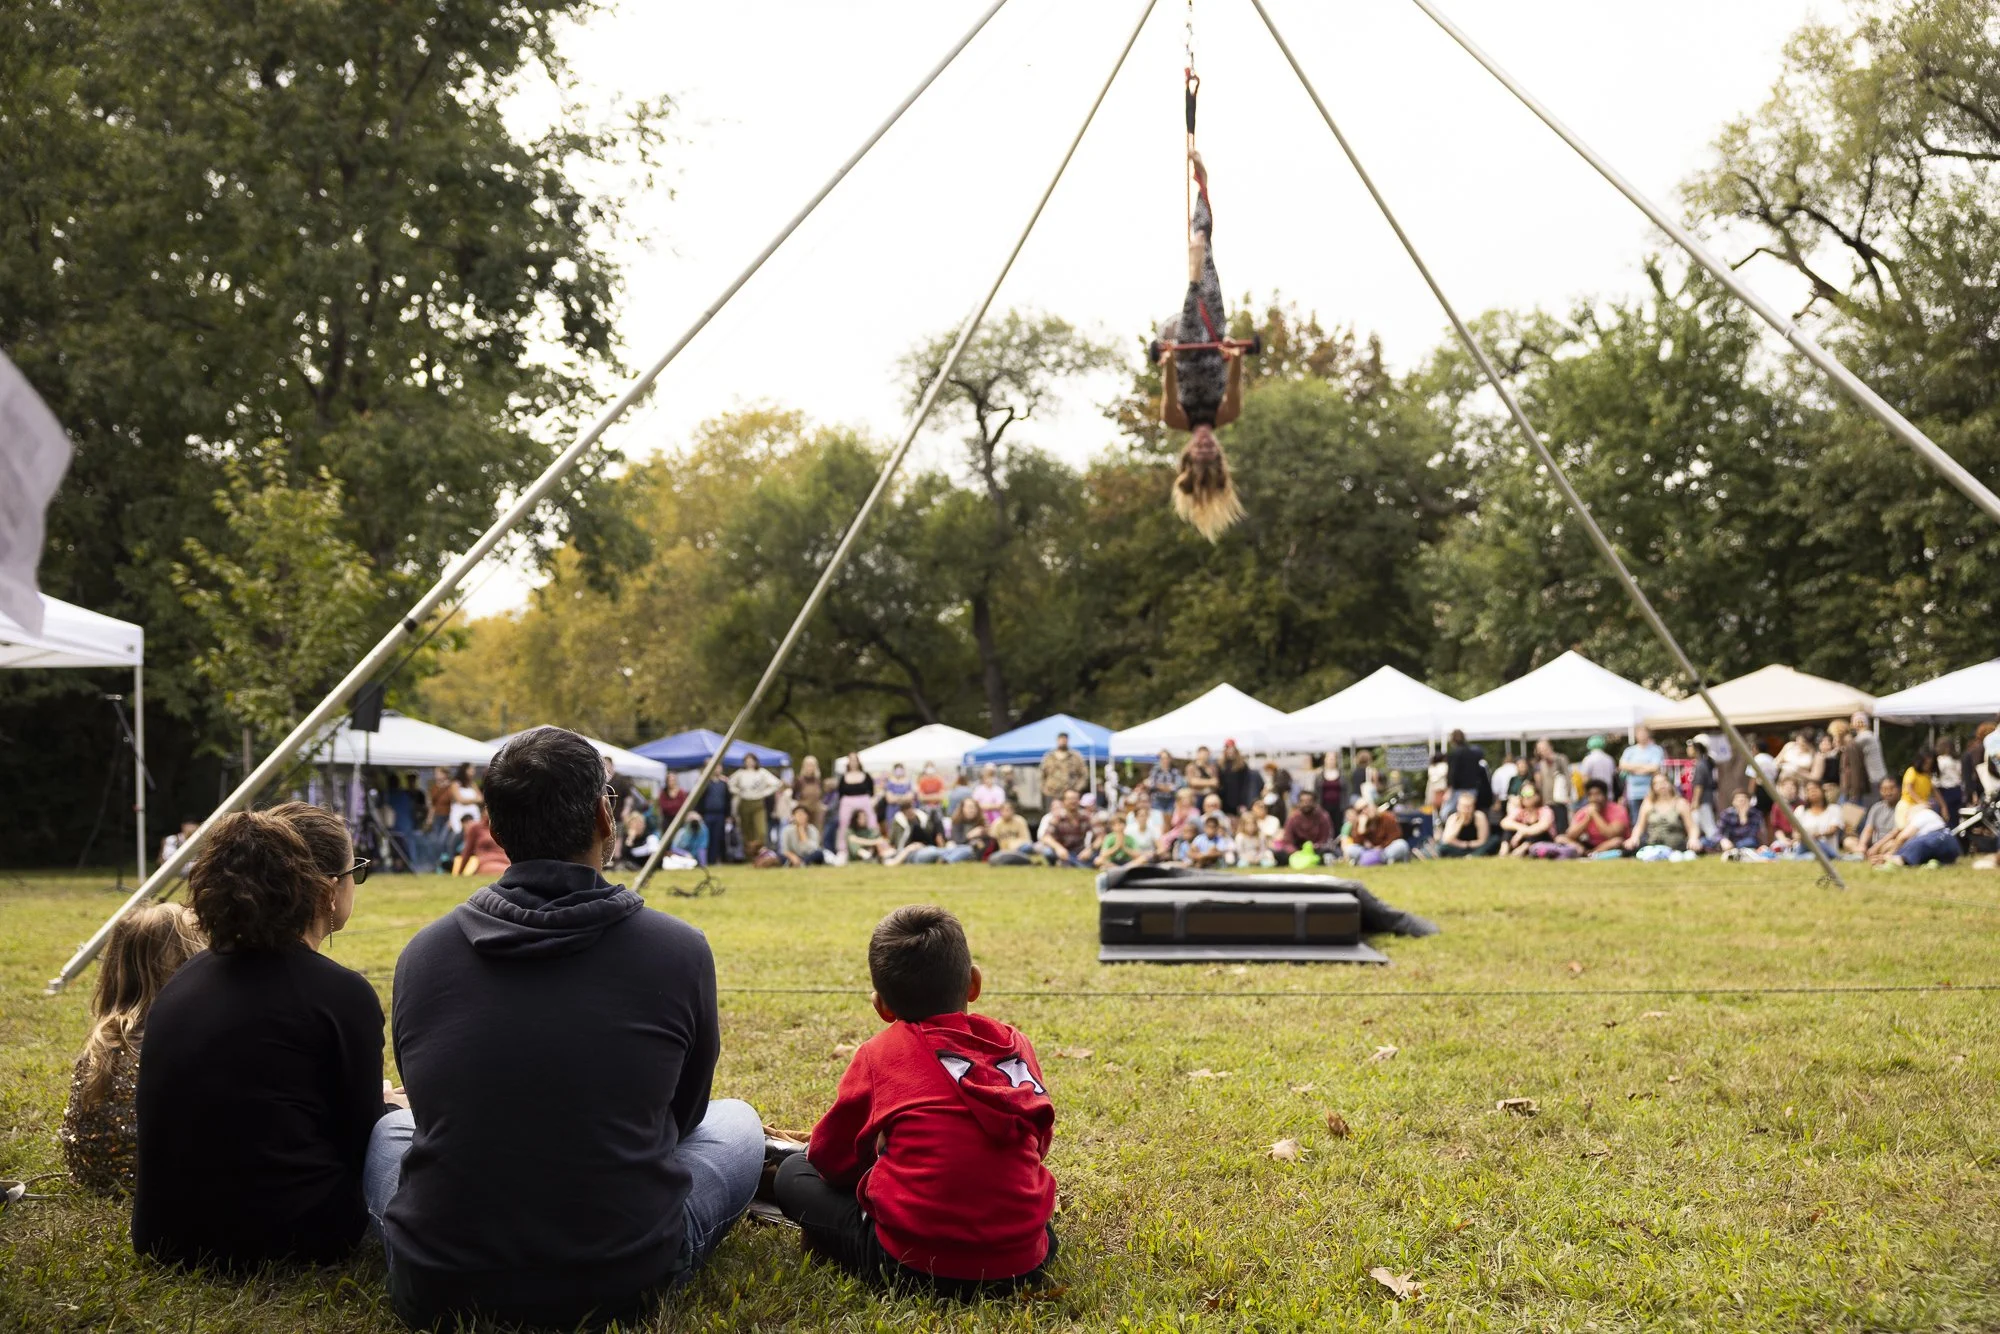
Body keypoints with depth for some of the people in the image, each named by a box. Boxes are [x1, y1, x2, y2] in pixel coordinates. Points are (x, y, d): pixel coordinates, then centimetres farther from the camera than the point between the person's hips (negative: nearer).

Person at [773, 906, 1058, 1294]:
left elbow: (830, 1157, 11)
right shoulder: (1017, 1045, 9)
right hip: (1024, 1260, 3)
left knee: (794, 1173, 15)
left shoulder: (880, 1052, 1)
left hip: (914, 1263, -3)